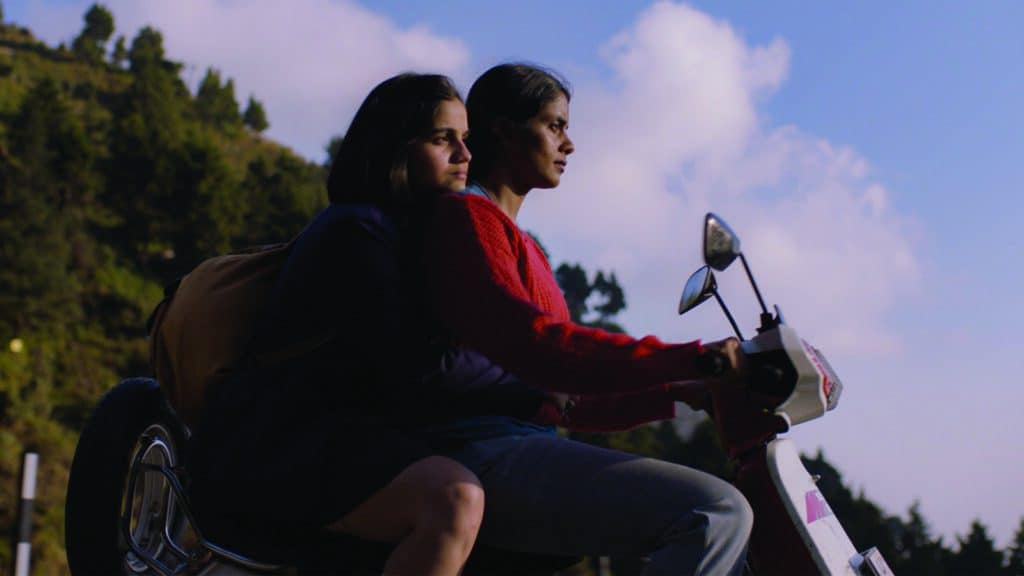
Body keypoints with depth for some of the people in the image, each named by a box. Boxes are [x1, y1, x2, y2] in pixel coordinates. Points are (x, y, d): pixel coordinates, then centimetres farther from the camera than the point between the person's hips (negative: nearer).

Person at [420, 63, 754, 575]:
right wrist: (693, 359, -21)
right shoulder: (466, 214, -1)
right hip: (487, 450, -10)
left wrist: (680, 394, 16)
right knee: (718, 512, -24)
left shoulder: (526, 249, 28)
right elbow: (532, 344, -18)